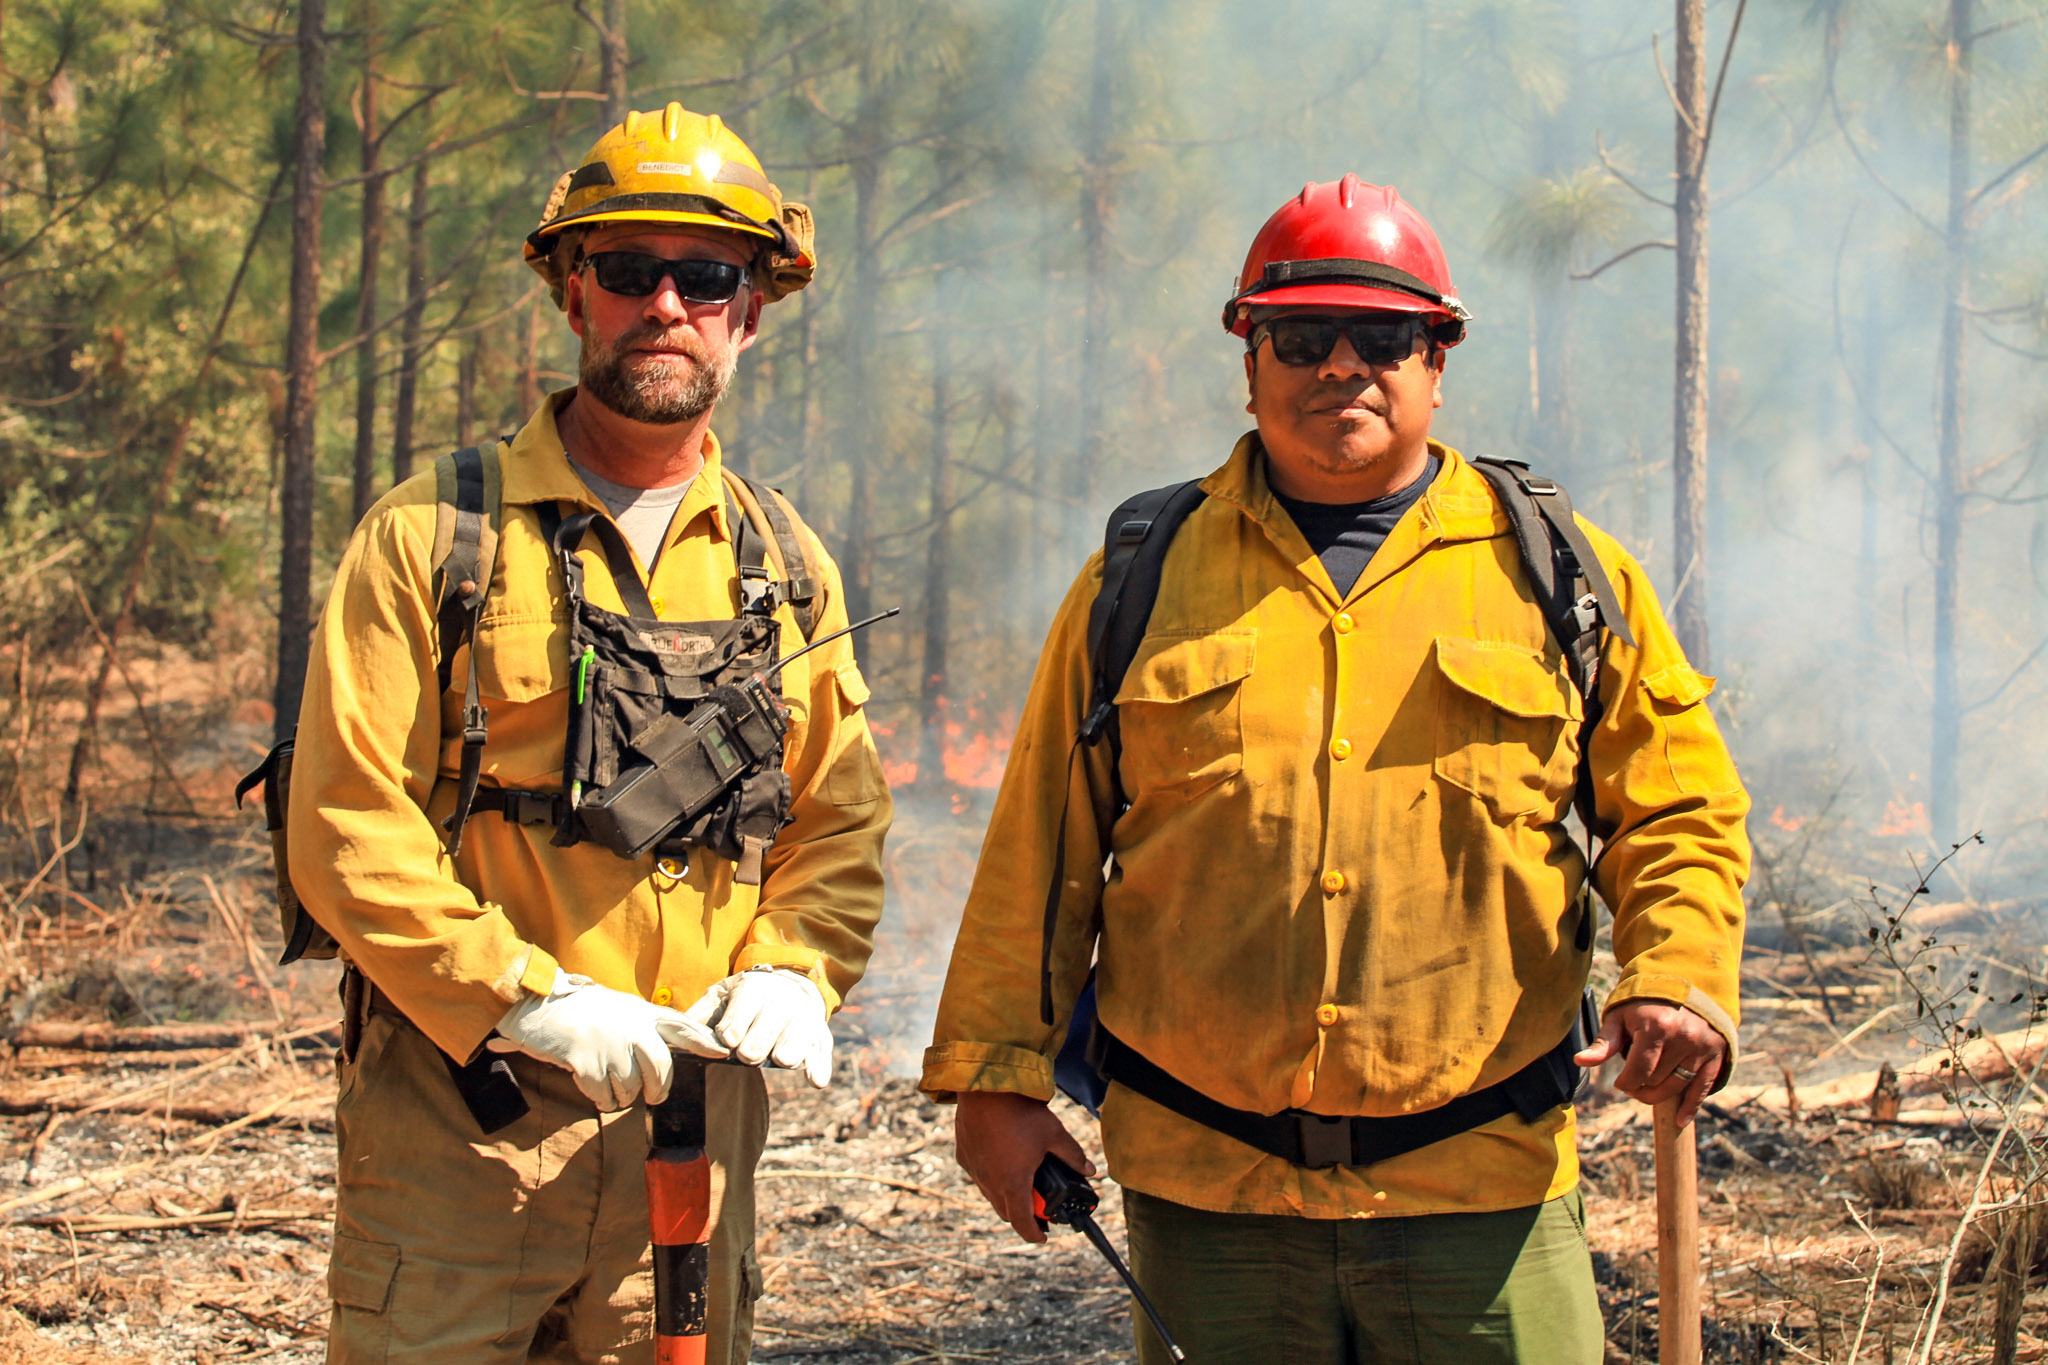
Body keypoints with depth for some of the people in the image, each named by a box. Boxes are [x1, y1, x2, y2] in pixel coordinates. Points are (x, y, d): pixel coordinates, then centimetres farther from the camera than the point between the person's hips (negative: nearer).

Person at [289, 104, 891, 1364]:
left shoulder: (785, 567, 12)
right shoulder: (432, 538, -3)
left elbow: (844, 822, 15)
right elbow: (348, 831, -8)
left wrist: (788, 971, -4)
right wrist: (526, 1001, -15)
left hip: (696, 1110, 4)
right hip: (458, 1114, -4)